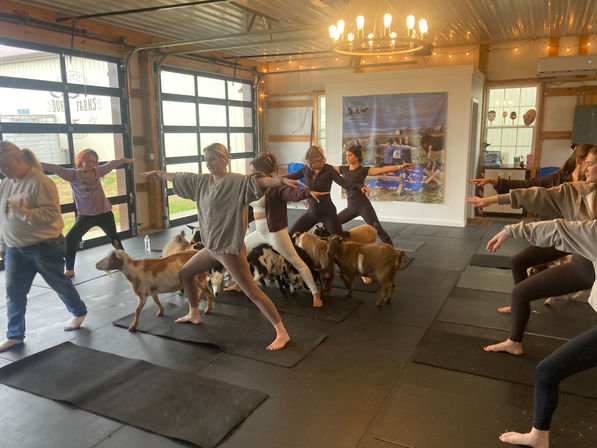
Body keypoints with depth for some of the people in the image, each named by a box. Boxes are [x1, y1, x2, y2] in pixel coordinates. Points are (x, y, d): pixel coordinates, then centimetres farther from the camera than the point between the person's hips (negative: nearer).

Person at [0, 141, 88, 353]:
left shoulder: (40, 182, -17)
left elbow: (52, 213, -22)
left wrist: (24, 212, -33)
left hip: (44, 246, -6)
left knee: (59, 283, 11)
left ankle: (79, 312, 34)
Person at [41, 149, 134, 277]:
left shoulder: (97, 171, -1)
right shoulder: (74, 174, -10)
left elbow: (111, 164, 15)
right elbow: (56, 169, -23)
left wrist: (125, 160, 29)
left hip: (104, 213, 3)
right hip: (85, 215, -3)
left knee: (114, 238, 19)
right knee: (70, 239, -16)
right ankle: (70, 270, -2)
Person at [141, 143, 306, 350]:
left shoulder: (235, 181, -17)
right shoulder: (203, 181, 7)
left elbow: (258, 181, -34)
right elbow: (178, 178, 23)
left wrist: (282, 180, -51)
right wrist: (157, 173, 37)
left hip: (229, 249, -9)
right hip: (211, 247, 9)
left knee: (252, 292, -9)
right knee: (184, 273, 24)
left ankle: (282, 333, 0)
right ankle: (194, 314, 45)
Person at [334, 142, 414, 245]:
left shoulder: (364, 170, -4)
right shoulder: (343, 169, 10)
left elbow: (382, 169, -15)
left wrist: (400, 167, -26)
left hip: (364, 206, -6)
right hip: (350, 207, 6)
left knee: (377, 229, -12)